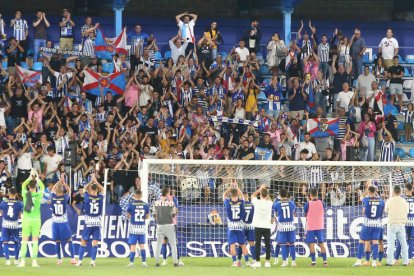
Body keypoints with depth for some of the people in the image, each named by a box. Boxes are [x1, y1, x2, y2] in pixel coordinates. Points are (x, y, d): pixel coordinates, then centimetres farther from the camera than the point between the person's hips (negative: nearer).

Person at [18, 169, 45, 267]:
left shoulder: (25, 194, -6)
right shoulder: (38, 195, -8)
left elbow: (23, 185, 15)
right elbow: (42, 186, 13)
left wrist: (30, 177, 23)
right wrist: (37, 177, 22)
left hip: (26, 219, 0)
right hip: (36, 220, 0)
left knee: (24, 241, 4)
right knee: (35, 241, 5)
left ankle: (22, 261, 0)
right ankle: (34, 261, 2)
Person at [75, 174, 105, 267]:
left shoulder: (87, 197, -8)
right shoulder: (100, 198, -4)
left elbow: (85, 188, 12)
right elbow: (102, 190, 16)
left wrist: (91, 181, 14)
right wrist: (96, 181, 14)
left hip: (88, 223, -1)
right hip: (97, 223, 1)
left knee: (83, 242, 5)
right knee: (95, 243, 3)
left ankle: (80, 261, 3)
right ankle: (93, 261, -2)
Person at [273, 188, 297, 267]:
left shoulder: (277, 204, -7)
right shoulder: (291, 202, -2)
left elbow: (276, 214, 7)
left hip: (282, 226, -1)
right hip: (291, 226, 1)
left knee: (284, 245, 4)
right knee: (292, 244, 7)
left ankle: (285, 261, 0)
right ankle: (293, 261, 9)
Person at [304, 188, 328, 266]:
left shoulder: (308, 204, -10)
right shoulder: (321, 203, -1)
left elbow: (306, 214, 4)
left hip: (310, 227, -3)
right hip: (320, 226, 3)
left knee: (311, 244, 1)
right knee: (322, 244, 7)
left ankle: (313, 261, -5)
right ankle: (325, 261, 3)